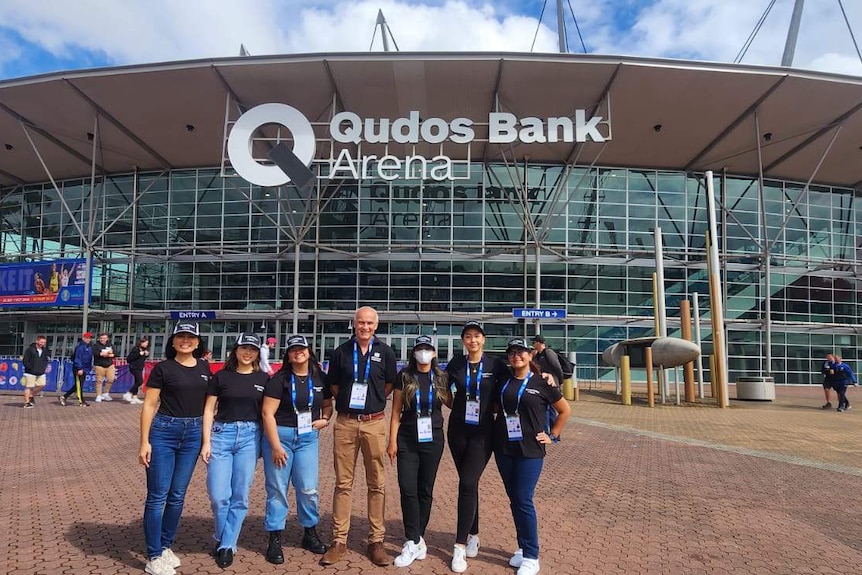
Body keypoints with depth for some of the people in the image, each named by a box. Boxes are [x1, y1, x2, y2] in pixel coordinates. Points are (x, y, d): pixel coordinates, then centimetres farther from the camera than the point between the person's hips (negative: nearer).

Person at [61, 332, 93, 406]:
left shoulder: (89, 347, 15)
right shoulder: (80, 347, -12)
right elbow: (77, 358, -18)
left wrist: (90, 368, 18)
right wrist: (79, 369, -22)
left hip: (84, 369, 9)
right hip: (79, 369, -9)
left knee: (77, 385, 13)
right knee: (79, 385, -1)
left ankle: (64, 396, 22)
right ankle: (81, 401, 2)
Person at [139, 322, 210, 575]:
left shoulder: (204, 367, 7)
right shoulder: (163, 368, -6)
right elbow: (149, 405, -6)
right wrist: (144, 442, -10)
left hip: (193, 435, 4)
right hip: (164, 432, -4)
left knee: (177, 495, 13)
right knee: (158, 495, 0)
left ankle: (166, 546, 29)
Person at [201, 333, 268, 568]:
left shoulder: (264, 379, 5)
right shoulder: (221, 376, 2)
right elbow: (209, 410, 2)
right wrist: (206, 442, -5)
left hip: (250, 437, 1)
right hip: (222, 434, -1)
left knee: (240, 495, 4)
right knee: (218, 495, -1)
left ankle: (227, 545, 20)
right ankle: (222, 537, 26)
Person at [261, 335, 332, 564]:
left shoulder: (319, 378, 6)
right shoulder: (279, 379, -7)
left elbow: (328, 404, 19)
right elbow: (268, 413, -10)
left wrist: (325, 419, -2)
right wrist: (276, 446, -14)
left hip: (308, 437, 3)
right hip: (279, 434, -3)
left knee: (308, 489, 4)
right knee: (277, 488, 2)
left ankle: (310, 534, 23)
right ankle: (275, 539, 14)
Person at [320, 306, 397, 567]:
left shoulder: (385, 352, 3)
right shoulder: (342, 351, 4)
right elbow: (333, 384, 13)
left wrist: (373, 401, 10)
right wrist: (349, 400, 7)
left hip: (374, 423, 0)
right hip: (345, 422, 0)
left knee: (377, 484, 4)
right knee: (343, 483, 5)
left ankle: (376, 541, 14)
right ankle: (339, 541, 14)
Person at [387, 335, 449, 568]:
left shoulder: (441, 378, 1)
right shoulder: (404, 376, -2)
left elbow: (452, 404, 15)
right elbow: (396, 412, -2)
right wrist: (392, 441, -6)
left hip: (433, 440, 1)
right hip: (407, 440, -1)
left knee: (425, 490, 8)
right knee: (408, 489, -7)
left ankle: (416, 538, 22)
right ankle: (414, 542, 2)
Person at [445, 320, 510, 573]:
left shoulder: (495, 364, -3)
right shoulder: (456, 363, 3)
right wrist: (457, 407, 7)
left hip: (482, 432, -2)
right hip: (458, 430, 3)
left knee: (468, 483, -11)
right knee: (468, 484, 12)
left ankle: (460, 546, -4)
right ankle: (473, 535, 29)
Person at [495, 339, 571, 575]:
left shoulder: (541, 383, -4)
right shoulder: (504, 382, 7)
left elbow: (565, 410, 5)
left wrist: (552, 435, 1)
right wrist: (496, 428, 8)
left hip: (530, 450, -4)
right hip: (504, 449, 5)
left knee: (523, 500, -7)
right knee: (514, 499, 11)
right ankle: (523, 547, 25)